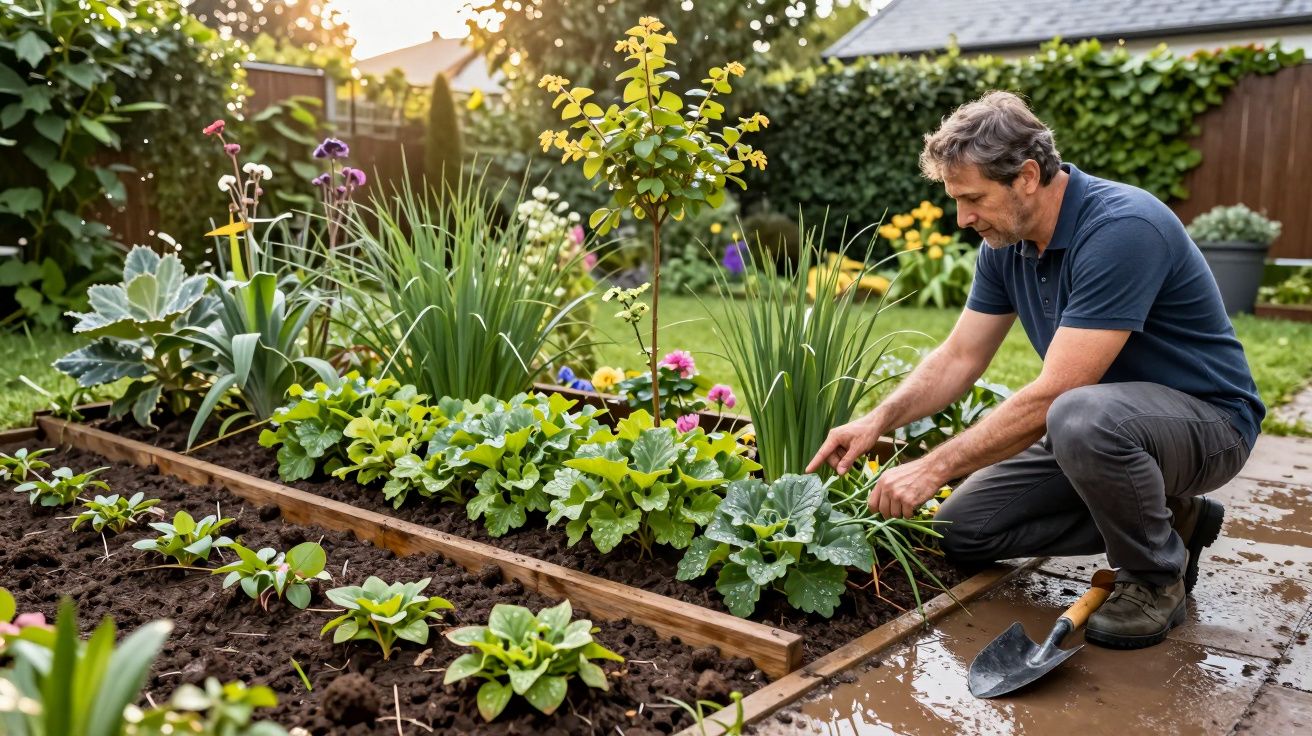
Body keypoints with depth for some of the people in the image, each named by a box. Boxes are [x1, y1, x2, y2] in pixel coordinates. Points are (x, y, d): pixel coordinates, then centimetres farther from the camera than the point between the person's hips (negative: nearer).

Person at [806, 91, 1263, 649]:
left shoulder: (1121, 228, -30)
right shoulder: (1007, 243, -3)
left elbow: (1053, 394, -33)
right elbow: (959, 358, 4)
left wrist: (934, 468, -29)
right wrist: (878, 421, -12)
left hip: (1205, 419, -8)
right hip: (1101, 429, 8)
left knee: (1081, 417, -41)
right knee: (964, 528, 0)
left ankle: (1157, 578, -11)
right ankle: (1164, 518, 10)